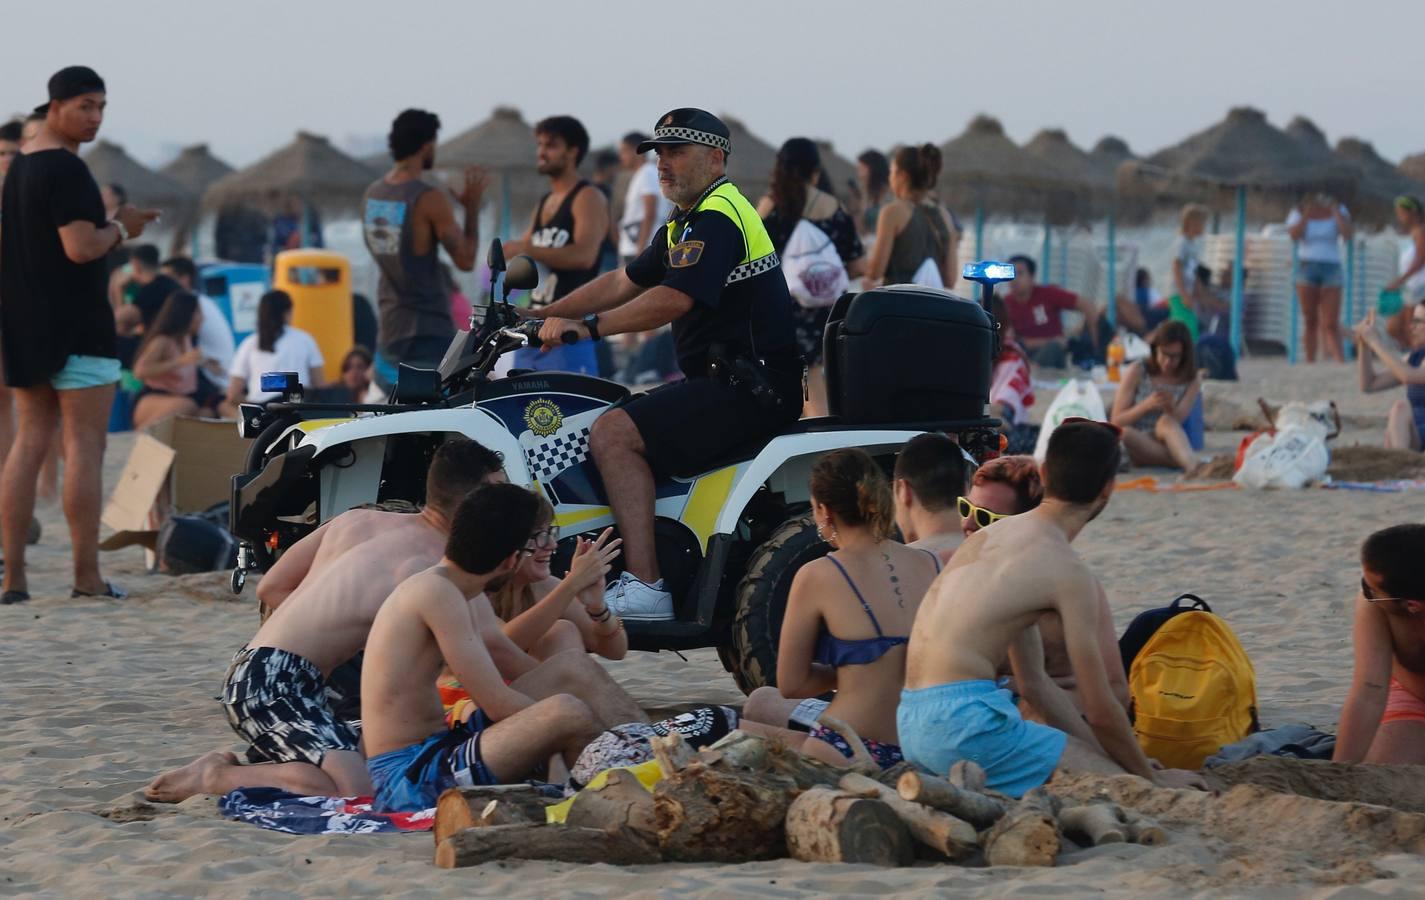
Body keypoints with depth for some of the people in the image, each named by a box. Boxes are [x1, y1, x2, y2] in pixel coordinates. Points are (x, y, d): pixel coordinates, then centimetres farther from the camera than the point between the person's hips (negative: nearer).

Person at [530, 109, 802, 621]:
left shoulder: (717, 218, -13)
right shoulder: (684, 224, 22)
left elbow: (674, 299, -26)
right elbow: (623, 283, 24)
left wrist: (588, 326, -29)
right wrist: (542, 316, 17)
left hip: (751, 387, -11)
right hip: (730, 382, 11)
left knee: (612, 433, -21)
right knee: (614, 420, 18)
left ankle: (644, 586, -29)